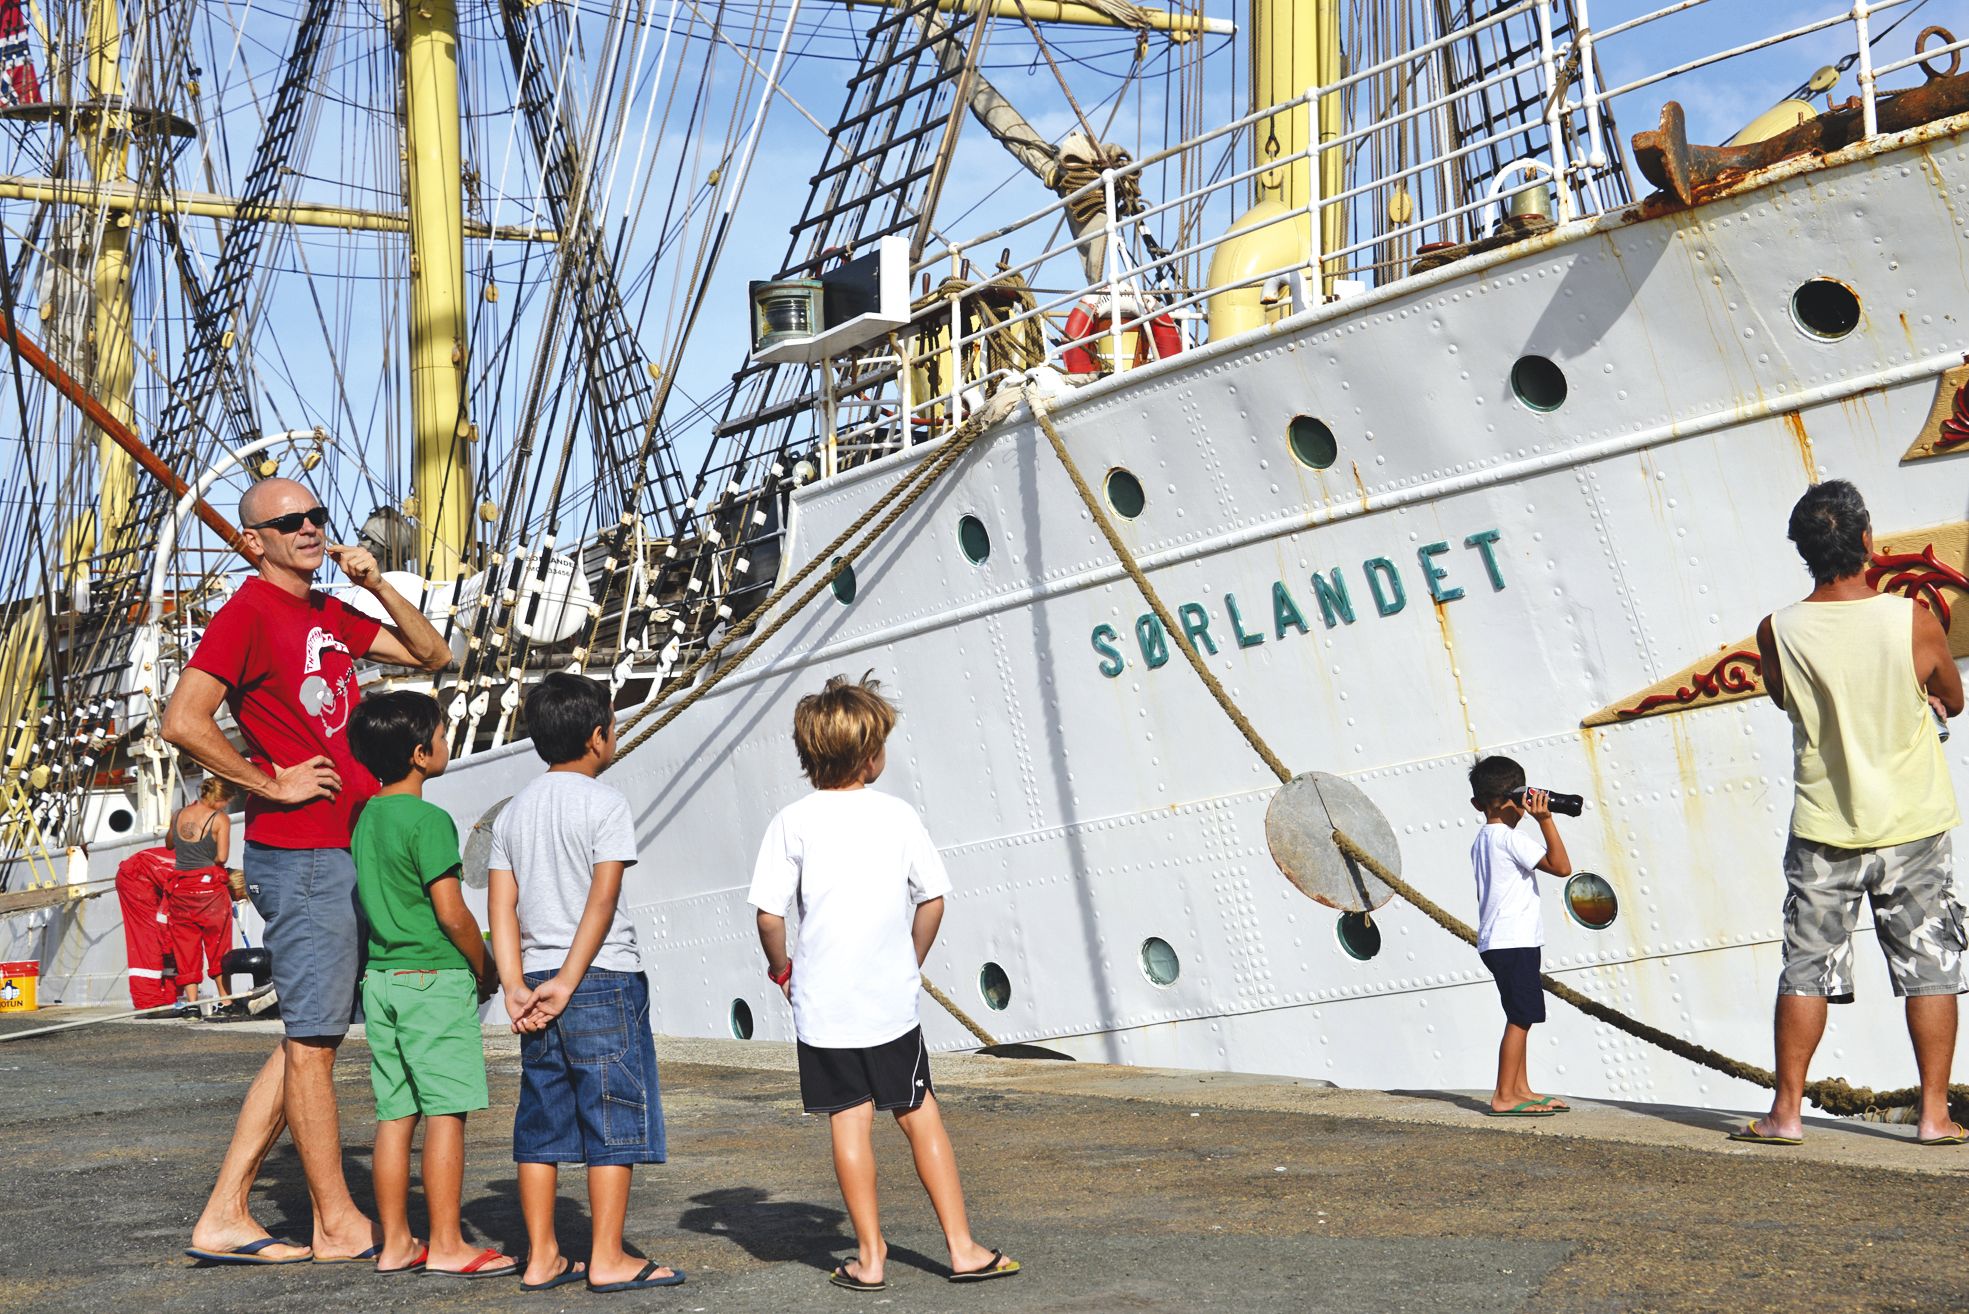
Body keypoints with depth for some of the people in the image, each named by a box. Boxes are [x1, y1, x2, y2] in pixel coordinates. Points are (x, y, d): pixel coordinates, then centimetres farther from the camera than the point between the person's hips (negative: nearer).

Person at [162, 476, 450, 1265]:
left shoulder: (331, 614, 16)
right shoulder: (249, 612, -9)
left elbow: (432, 655, 20)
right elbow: (183, 720, -20)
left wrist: (379, 587, 6)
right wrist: (273, 784, -13)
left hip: (347, 851, 9)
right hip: (299, 853, -9)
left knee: (309, 1038, 11)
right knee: (312, 1039, -1)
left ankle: (223, 1220, 15)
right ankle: (339, 1226, 7)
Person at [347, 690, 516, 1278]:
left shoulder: (366, 818, 10)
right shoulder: (429, 821, -15)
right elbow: (452, 913, -17)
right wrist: (484, 968, -2)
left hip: (381, 978, 8)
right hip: (434, 978, -8)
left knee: (395, 1113, 10)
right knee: (446, 1111, -3)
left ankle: (395, 1242, 14)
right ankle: (446, 1245, -1)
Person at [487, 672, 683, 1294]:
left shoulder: (513, 811, 12)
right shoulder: (604, 804, -7)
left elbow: (501, 905, 5)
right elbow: (602, 901, -16)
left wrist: (517, 989, -1)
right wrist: (568, 984, -15)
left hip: (537, 981, 7)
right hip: (604, 981, -6)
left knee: (542, 1123, 10)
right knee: (613, 1120, 0)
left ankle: (542, 1257, 13)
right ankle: (608, 1259, 1)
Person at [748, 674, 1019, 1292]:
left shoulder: (793, 822, -6)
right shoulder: (898, 815, -1)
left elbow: (769, 912, -10)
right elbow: (933, 898, 2)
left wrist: (780, 968, 8)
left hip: (823, 1003, -1)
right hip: (891, 999, 1)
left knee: (849, 1121, 4)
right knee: (920, 1115, 11)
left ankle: (869, 1257, 7)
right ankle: (962, 1247, 13)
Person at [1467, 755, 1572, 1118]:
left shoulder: (1482, 840, 15)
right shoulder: (1511, 838, -14)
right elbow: (1561, 866, -19)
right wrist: (1545, 819, -19)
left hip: (1498, 941, 10)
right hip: (1515, 941, -10)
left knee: (1521, 1018, 15)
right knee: (1520, 1018, -8)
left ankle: (1520, 1089, 18)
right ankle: (1504, 1097, -9)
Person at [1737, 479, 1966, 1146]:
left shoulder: (1778, 633, -10)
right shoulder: (1913, 620, -13)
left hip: (1823, 829, 1)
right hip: (1912, 827, -1)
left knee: (1806, 969, 7)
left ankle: (1786, 1112, 8)